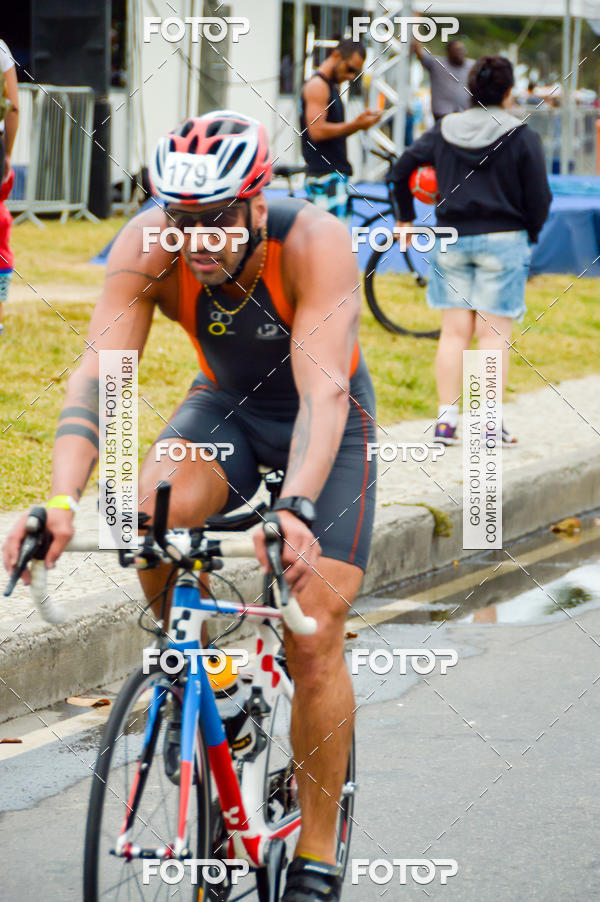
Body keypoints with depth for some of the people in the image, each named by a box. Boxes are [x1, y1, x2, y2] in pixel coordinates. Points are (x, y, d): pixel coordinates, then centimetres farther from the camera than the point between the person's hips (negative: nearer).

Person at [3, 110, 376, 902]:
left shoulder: (314, 243, -35)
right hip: (225, 400, 2)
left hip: (327, 419, -2)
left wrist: (296, 510, -61)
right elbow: (99, 374, -35)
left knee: (315, 642, -11)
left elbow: (322, 390, -44)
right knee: (155, 510, -32)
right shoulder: (147, 247, -27)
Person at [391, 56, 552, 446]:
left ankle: (447, 418, 6)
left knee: (454, 331, 9)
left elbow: (403, 168, 6)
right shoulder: (523, 137, -7)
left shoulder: (443, 132, 3)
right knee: (494, 333, 1)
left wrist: (406, 217, 18)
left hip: (452, 239, 3)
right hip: (503, 240, -3)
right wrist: (530, 237, 10)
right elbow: (539, 198, -7)